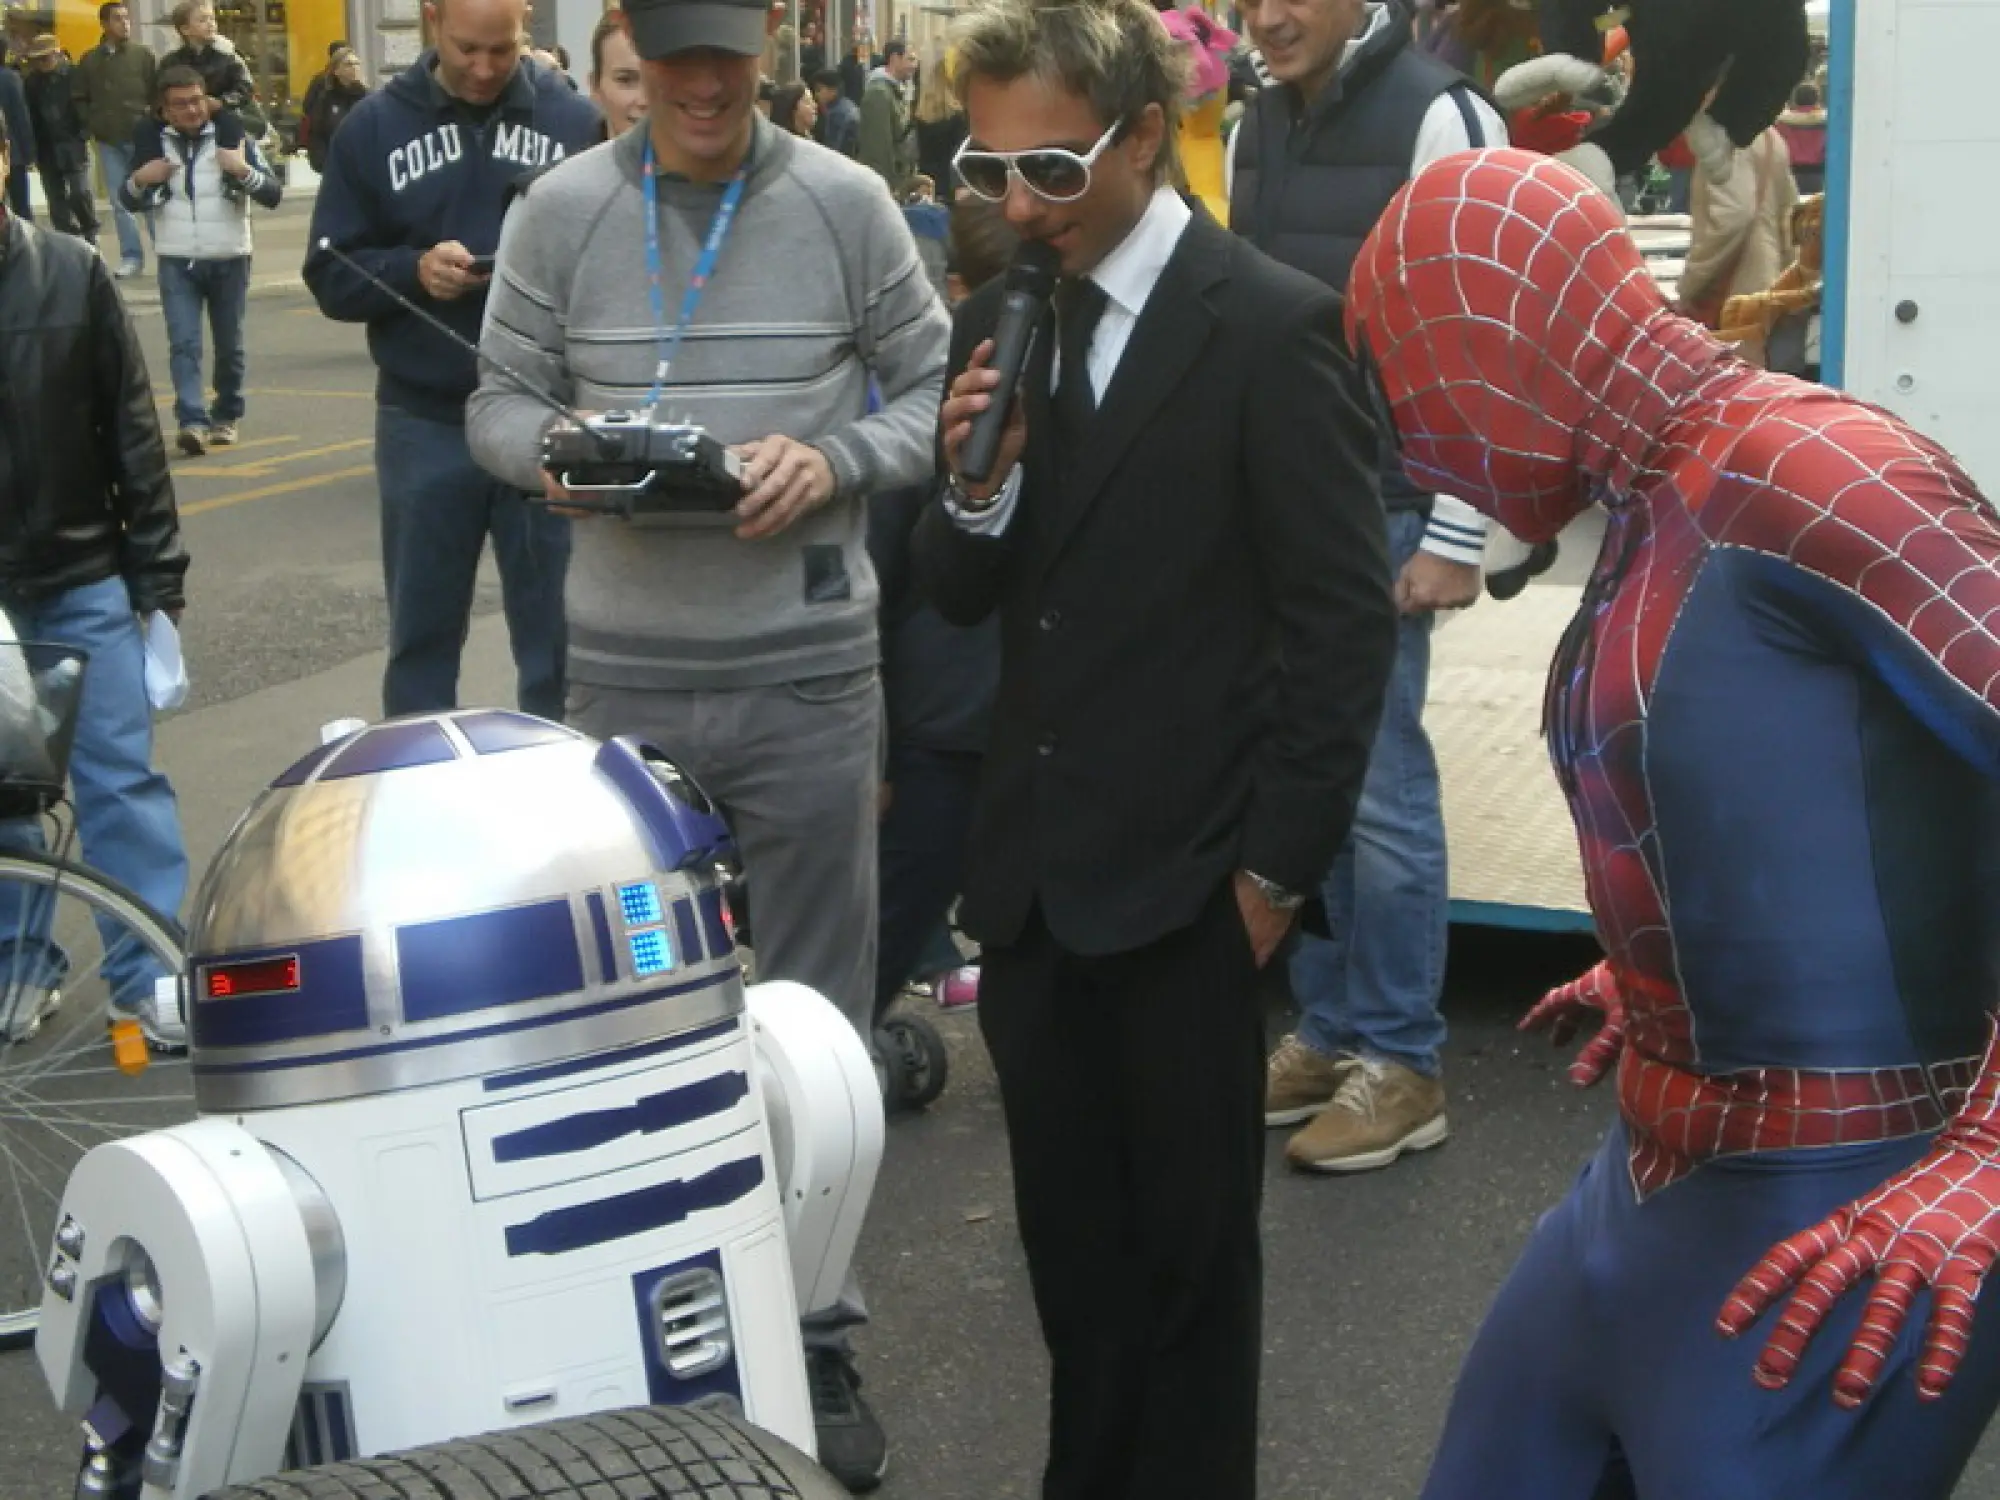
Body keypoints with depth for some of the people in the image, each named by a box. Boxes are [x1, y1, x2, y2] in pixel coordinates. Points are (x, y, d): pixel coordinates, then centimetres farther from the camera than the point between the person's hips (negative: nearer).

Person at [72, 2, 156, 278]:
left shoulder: (143, 54, 0)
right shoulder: (89, 60, 6)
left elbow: (159, 92, -1)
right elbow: (79, 98, 13)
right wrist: (92, 123, 2)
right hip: (108, 141, 3)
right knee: (120, 201, 4)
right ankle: (131, 256, 9)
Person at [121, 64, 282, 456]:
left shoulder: (232, 134, -5)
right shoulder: (151, 140, 0)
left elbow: (274, 193, -7)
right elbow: (132, 202, 12)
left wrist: (244, 170, -25)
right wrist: (138, 180, -10)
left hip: (229, 259, 0)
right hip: (176, 261, 0)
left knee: (230, 345, 11)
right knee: (183, 343, -12)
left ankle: (227, 416, 27)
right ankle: (193, 421, -19)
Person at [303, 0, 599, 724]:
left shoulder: (576, 120, 0)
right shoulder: (375, 125, 4)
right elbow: (332, 274, 3)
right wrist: (413, 270, -14)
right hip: (426, 424, 1)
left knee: (557, 636, 8)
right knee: (422, 636, 11)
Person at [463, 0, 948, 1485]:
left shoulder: (846, 204, -1)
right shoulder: (560, 210, 2)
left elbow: (937, 391, 4)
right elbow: (501, 400, 8)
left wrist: (834, 461, -15)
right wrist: (560, 447, -15)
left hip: (809, 676, -1)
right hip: (624, 676, 1)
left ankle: (814, 1339, 20)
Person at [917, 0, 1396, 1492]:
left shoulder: (1273, 327, -12)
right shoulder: (1001, 321, 6)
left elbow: (1347, 625, -11)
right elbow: (968, 597, 7)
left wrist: (1278, 866, -11)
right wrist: (974, 483, -14)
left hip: (1185, 886, -5)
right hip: (1032, 874, 5)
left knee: (1191, 1244, 10)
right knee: (1070, 1241, 16)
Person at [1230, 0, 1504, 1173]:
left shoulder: (1439, 117, -9)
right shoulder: (1258, 127, 13)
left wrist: (1455, 537, -15)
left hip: (1376, 513, -6)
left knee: (1380, 788, -2)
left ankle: (1404, 1065, 8)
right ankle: (1330, 1034, 20)